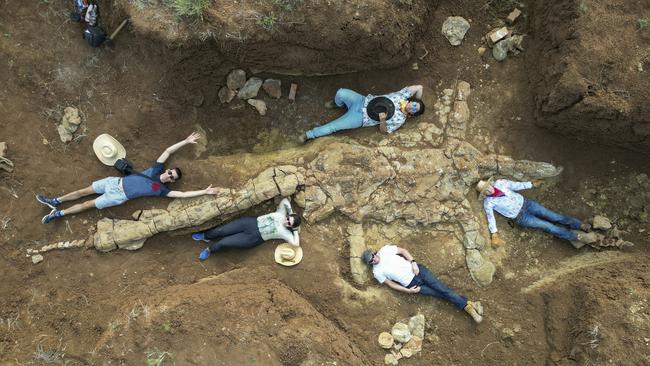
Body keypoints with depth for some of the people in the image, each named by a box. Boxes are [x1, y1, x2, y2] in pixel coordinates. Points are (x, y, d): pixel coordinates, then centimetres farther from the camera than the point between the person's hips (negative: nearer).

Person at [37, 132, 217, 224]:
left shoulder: (161, 189, -9)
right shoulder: (157, 169, 2)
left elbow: (182, 194, -17)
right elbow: (168, 151, 4)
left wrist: (204, 191, -20)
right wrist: (186, 141, 0)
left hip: (119, 196, -4)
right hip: (116, 182, 4)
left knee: (88, 204, -3)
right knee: (85, 191, 5)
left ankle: (58, 213, 5)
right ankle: (56, 201, 16)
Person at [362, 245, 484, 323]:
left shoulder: (385, 250, 1)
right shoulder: (377, 272, -1)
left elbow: (403, 250, 6)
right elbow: (391, 284, 2)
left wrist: (413, 262, -8)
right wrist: (408, 290, -6)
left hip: (417, 270, 1)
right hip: (411, 284, -1)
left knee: (442, 289, -7)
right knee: (441, 294, -5)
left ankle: (469, 305, -5)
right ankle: (467, 307, -4)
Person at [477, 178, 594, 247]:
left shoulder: (499, 183, -3)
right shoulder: (488, 203, -13)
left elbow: (516, 185, 9)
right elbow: (490, 217, -13)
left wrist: (532, 184, 15)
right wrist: (494, 235, -21)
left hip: (524, 203, 4)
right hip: (520, 217, -4)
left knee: (554, 216, -3)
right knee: (548, 226, -9)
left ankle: (581, 225, 6)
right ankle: (577, 236, -7)